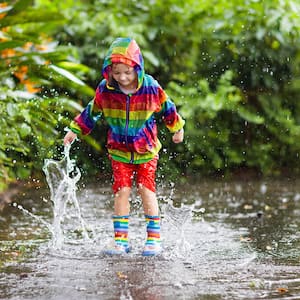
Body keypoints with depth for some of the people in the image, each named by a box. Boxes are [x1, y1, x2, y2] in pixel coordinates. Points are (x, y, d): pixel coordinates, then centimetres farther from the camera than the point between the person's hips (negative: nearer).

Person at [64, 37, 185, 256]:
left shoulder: (151, 88, -14)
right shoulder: (105, 90, -11)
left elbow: (167, 108, 4)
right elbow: (92, 111, 7)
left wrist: (177, 128, 18)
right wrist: (75, 130, 14)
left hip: (146, 149, -1)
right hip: (119, 150, 1)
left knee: (146, 190, -6)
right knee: (122, 190, -4)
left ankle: (154, 239, 3)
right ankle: (121, 240, 3)